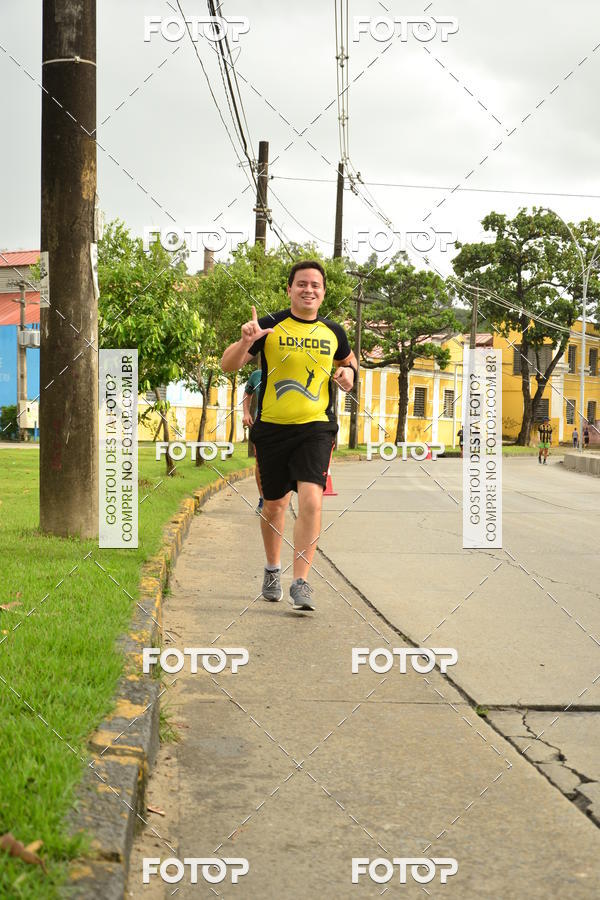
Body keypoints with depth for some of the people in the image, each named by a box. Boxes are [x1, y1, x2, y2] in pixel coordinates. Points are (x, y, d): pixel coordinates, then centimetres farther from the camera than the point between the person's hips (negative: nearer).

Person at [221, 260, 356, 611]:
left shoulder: (333, 332, 6)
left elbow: (348, 358, 28)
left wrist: (349, 371, 4)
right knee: (275, 504, 13)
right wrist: (245, 341, -23)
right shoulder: (270, 326, -1)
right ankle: (273, 570, 37)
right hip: (272, 427, 0)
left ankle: (301, 582, -13)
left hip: (316, 428, 0)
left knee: (311, 501, -18)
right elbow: (228, 366, -3)